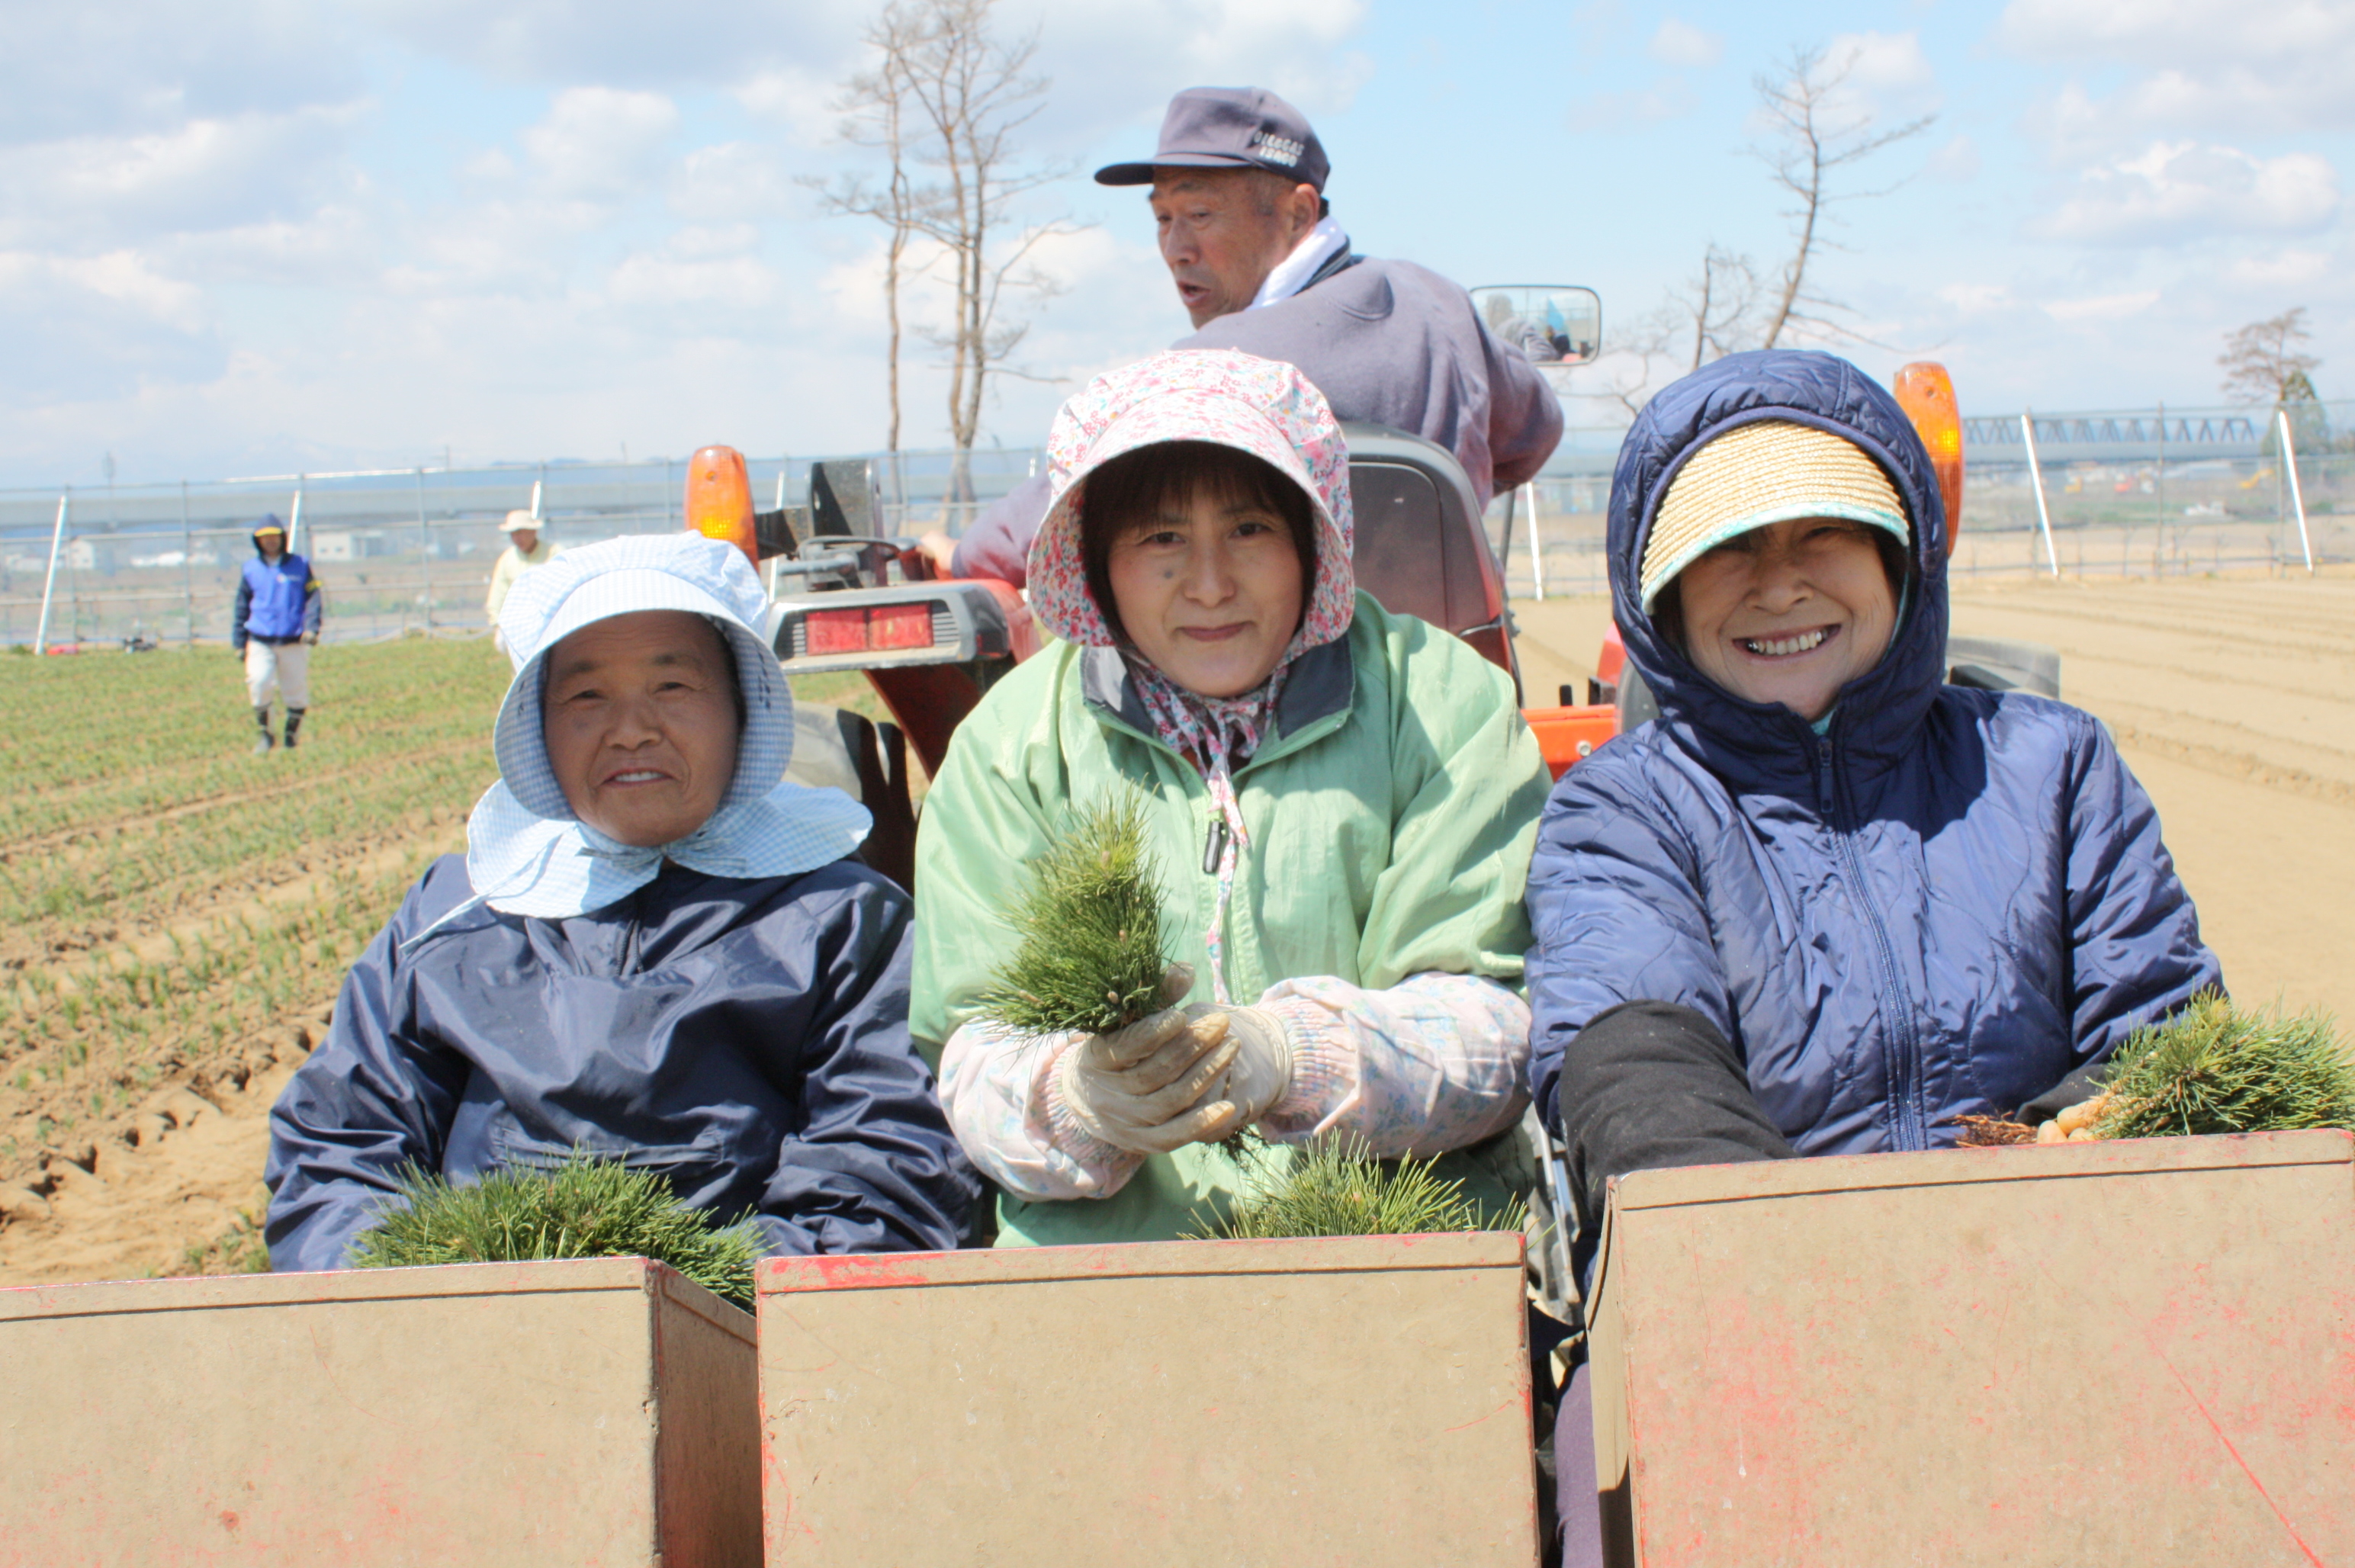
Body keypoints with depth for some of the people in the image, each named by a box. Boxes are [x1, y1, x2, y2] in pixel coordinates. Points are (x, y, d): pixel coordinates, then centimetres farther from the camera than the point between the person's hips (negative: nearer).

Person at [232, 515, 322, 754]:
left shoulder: (300, 566, 6)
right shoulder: (250, 570, 9)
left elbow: (313, 599, 3)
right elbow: (241, 608, 13)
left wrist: (311, 628, -13)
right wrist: (238, 643, 9)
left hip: (294, 642, 0)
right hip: (260, 642, 0)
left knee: (297, 694, 1)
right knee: (259, 683, -18)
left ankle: (292, 739, 18)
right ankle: (264, 733, 0)